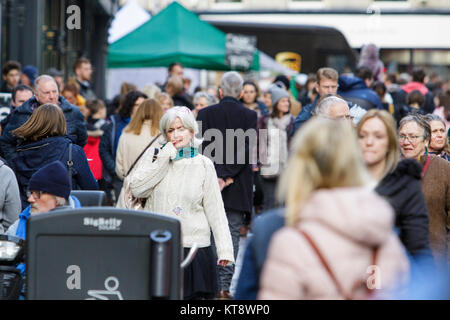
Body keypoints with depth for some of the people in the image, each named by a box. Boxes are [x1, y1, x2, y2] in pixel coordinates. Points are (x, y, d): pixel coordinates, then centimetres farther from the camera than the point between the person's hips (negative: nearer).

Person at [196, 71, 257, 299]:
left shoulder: (205, 114, 0)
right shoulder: (249, 116, -3)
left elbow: (201, 148, -6)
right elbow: (247, 150, -11)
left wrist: (217, 176, -6)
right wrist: (228, 177, -10)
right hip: (238, 189, -1)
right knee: (232, 234, 3)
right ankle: (224, 286, -4)